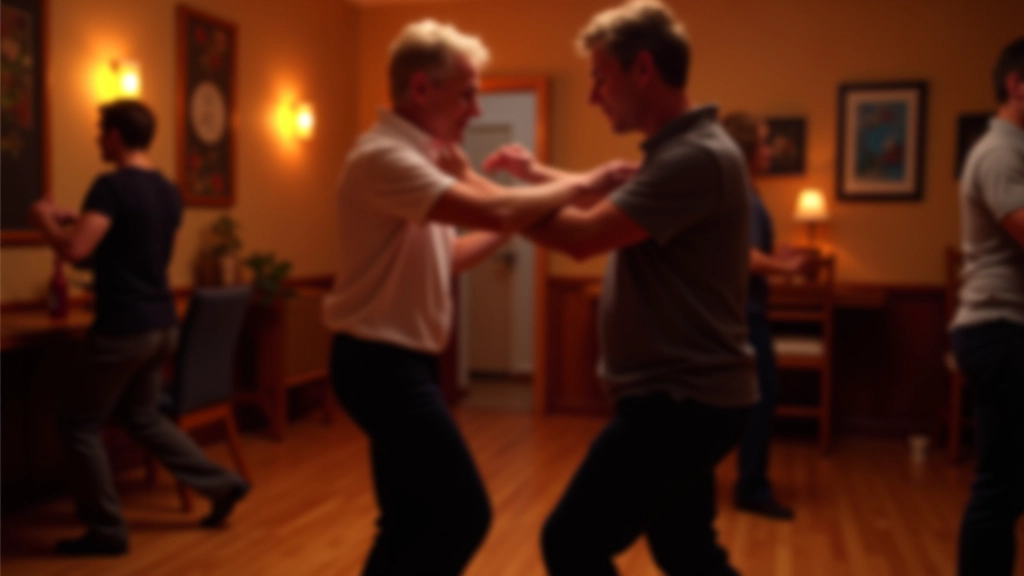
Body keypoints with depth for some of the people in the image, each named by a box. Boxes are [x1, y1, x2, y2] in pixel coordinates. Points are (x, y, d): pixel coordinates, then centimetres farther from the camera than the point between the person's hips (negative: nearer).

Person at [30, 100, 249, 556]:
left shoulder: (111, 186, -15)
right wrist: (74, 219, 24)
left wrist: (45, 219, -4)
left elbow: (76, 250, -24)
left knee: (78, 423, 7)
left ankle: (107, 531, 13)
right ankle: (223, 484, 21)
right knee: (141, 416, 24)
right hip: (162, 324, 8)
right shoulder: (169, 192, 10)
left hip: (124, 328, -8)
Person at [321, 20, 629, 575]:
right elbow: (492, 211, -29)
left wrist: (509, 229, 9)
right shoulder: (383, 156, -18)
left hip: (400, 361, 10)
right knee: (464, 513, -7)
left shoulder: (416, 155, 14)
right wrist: (578, 184, -16)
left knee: (412, 521, 14)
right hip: (381, 363, -10)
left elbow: (442, 257, 18)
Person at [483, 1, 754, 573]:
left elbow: (584, 236, -25)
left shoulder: (698, 156, -22)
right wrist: (539, 174, 22)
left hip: (681, 400, -10)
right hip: (682, 393, 10)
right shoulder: (680, 151, 11)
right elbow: (615, 206, 28)